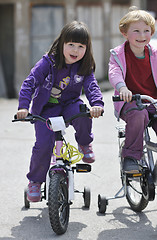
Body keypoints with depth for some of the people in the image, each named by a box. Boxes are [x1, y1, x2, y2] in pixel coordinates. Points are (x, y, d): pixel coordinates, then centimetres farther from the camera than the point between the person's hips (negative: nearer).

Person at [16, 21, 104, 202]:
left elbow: (92, 86, -14)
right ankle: (35, 181, 5)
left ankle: (84, 143, 0)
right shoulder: (48, 62, -14)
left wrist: (97, 104, -37)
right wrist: (23, 107, -31)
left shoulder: (85, 68, -6)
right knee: (43, 144, -19)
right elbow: (29, 83, -17)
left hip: (69, 104, 2)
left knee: (83, 115, -33)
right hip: (46, 107, -2)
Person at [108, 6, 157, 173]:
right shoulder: (118, 54, 1)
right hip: (129, 102, -3)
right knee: (138, 114, -37)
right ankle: (131, 156, -23)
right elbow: (114, 73, -15)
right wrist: (122, 87, -37)